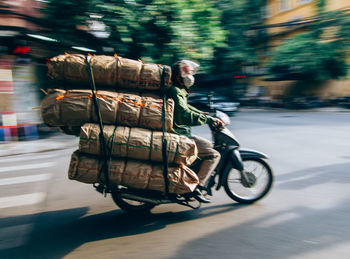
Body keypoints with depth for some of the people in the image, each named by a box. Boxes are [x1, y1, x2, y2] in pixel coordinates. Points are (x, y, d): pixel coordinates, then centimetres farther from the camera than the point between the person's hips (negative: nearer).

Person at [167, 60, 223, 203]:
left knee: (208, 144, 26)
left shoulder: (179, 91, 17)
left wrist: (209, 116, 23)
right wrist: (208, 119, -26)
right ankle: (196, 186, -8)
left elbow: (187, 108, 28)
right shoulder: (175, 91, -17)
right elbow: (185, 115, -30)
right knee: (213, 155, -12)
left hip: (182, 133, 11)